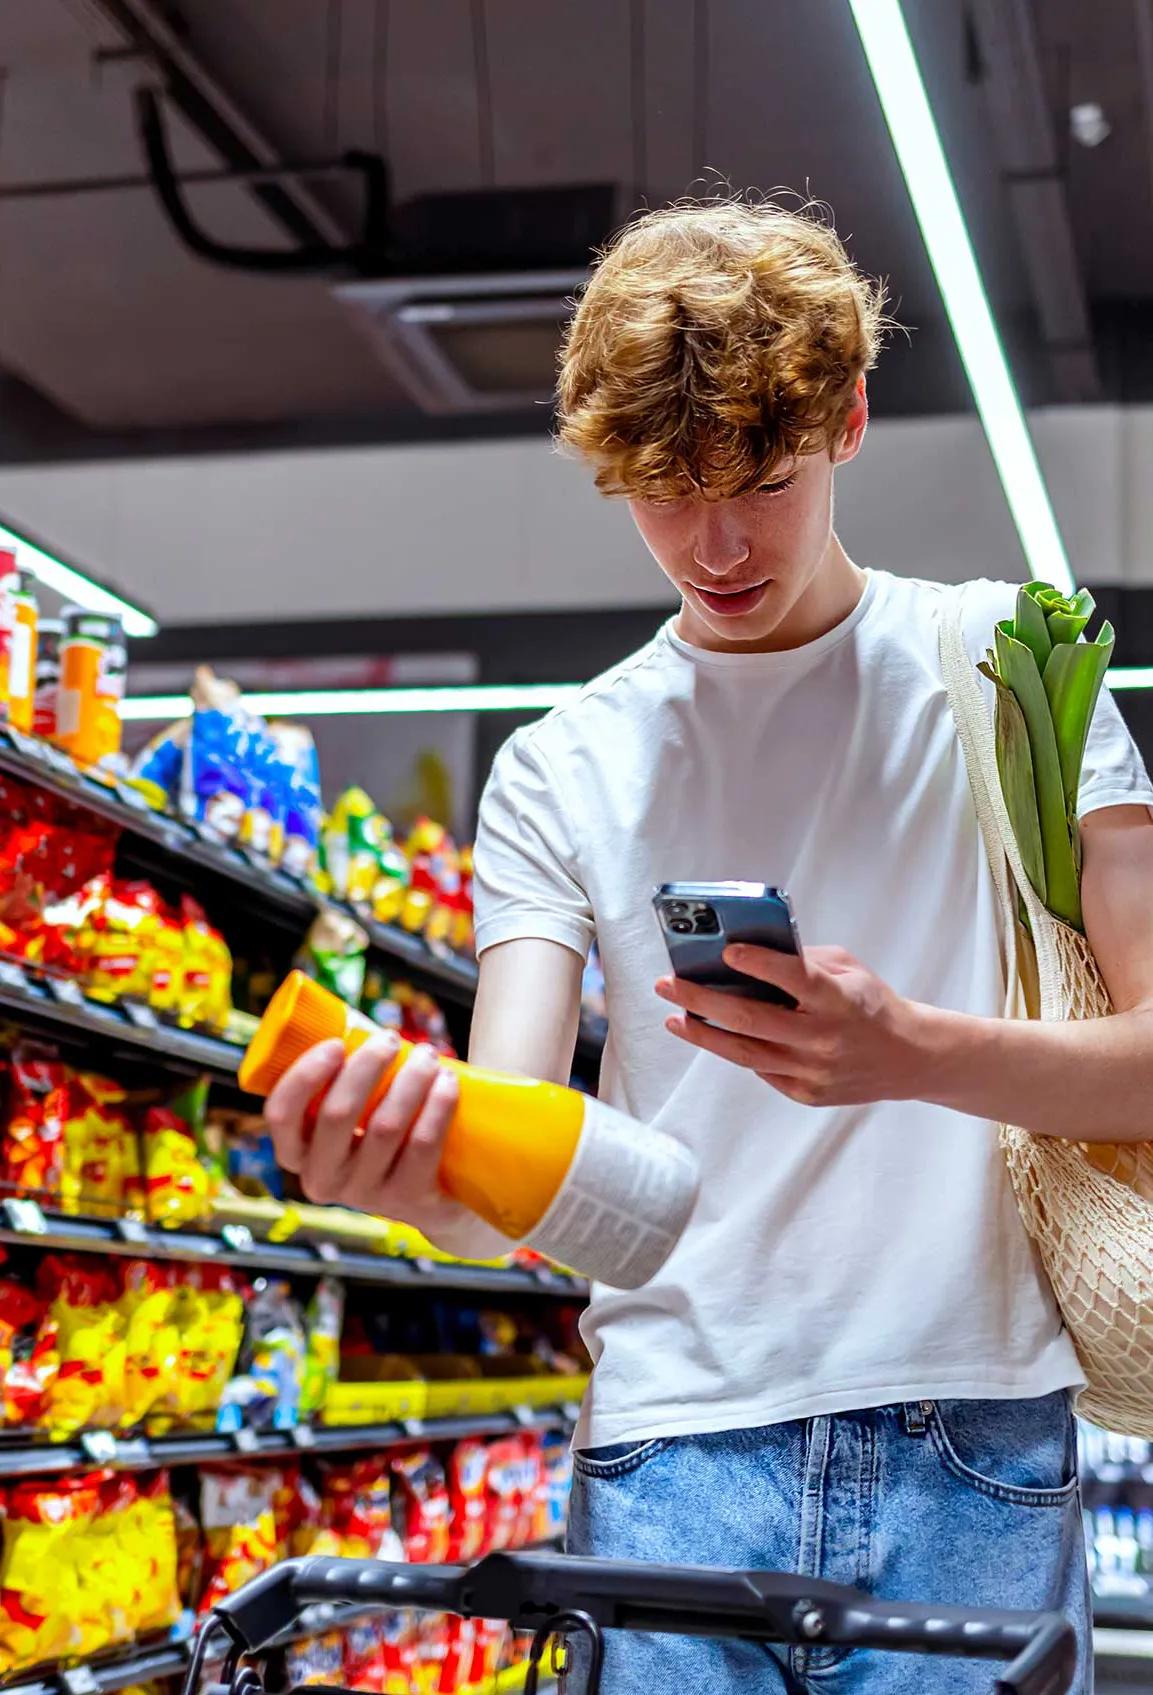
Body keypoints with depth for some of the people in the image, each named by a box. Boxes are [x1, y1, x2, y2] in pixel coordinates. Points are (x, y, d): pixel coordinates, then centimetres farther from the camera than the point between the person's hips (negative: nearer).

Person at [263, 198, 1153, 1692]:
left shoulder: (1001, 666, 5)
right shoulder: (560, 769, 9)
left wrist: (912, 1051, -22)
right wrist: (414, 1174, -26)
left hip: (968, 1443, -1)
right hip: (674, 1452, 1)